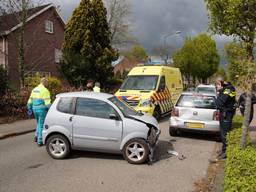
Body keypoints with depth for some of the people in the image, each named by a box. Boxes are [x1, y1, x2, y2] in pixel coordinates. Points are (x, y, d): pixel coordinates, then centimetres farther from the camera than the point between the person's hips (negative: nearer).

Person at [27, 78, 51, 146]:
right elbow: (47, 102, -19)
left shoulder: (34, 89, 12)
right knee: (41, 125, 1)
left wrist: (29, 109, 22)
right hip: (42, 109, -7)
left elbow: (30, 100, 16)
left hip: (35, 109, 7)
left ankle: (36, 136, 22)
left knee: (39, 123, 25)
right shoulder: (45, 90, -13)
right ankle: (39, 141, 6)